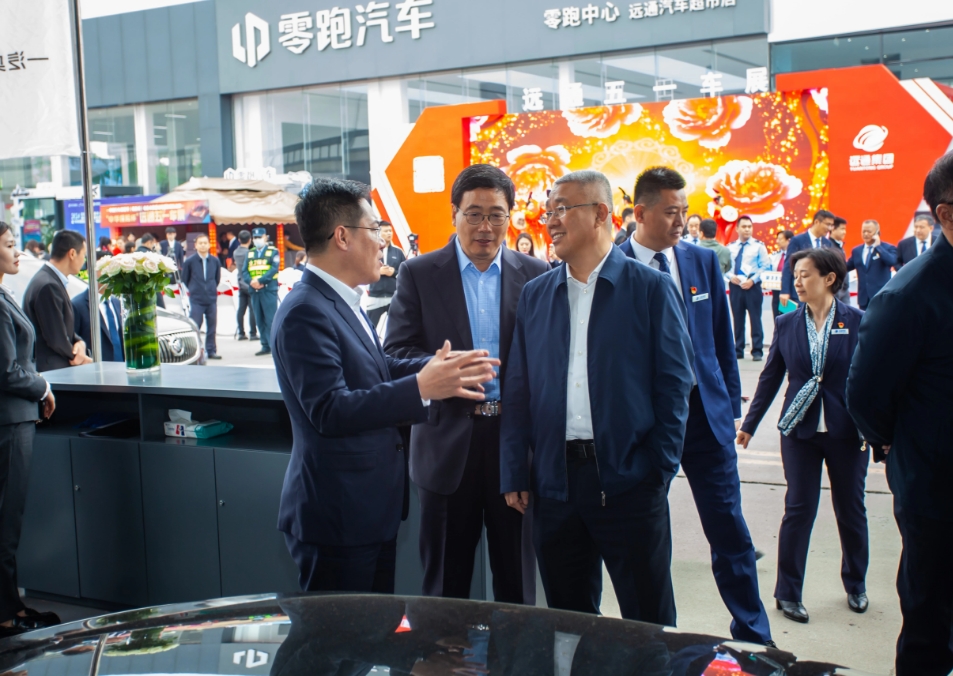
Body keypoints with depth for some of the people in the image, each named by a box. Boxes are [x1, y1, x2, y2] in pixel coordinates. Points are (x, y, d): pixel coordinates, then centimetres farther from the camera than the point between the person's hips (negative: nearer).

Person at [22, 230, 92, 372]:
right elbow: (56, 339, -19)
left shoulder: (52, 280, 11)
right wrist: (76, 356, -2)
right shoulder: (48, 286, -20)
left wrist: (79, 343, -4)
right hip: (49, 372, -9)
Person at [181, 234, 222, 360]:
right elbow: (185, 279, 6)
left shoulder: (215, 261, 3)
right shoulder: (189, 261, -5)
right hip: (196, 300, -3)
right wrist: (193, 289, 9)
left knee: (212, 326, 6)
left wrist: (211, 289, 11)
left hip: (212, 299, 3)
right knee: (194, 326, -4)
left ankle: (211, 350, 15)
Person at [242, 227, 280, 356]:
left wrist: (259, 280, -18)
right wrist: (251, 282, -12)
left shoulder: (273, 252, 4)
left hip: (269, 289, -5)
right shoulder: (250, 253, 16)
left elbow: (274, 269, -10)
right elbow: (244, 271, 9)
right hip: (254, 291, 5)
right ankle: (265, 346, 11)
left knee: (271, 319, -7)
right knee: (259, 320, 6)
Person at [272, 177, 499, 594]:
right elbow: (328, 410, -27)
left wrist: (442, 366, 3)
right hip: (337, 516, -10)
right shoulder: (306, 312, -20)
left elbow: (378, 371, 15)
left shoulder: (342, 302, 12)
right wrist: (421, 388, -30)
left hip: (370, 511, 10)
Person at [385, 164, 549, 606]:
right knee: (445, 580, 12)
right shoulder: (419, 274, 1)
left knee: (516, 575, 14)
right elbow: (396, 352, -3)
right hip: (448, 443, -1)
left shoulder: (535, 275, 5)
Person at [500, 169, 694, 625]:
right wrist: (514, 475, 3)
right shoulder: (534, 295, 9)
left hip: (629, 480, -3)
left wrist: (661, 469, -7)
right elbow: (517, 392, 8)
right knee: (567, 619, 15)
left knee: (648, 622, 8)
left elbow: (673, 385, -2)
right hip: (556, 481, 4)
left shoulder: (652, 289, -2)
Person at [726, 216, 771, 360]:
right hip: (735, 286, 3)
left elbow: (765, 266, -4)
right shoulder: (730, 247, 10)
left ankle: (757, 351, 2)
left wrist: (752, 280, -13)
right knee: (738, 319, 8)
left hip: (752, 286, -3)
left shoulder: (758, 246, 1)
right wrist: (730, 277, -9)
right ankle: (738, 350, 15)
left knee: (755, 318, -2)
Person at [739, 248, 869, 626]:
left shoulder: (856, 322, -5)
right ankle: (788, 593, 15)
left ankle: (855, 585, 34)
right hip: (799, 429, 1)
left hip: (847, 431, 0)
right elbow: (770, 377, 6)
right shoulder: (786, 324, 1)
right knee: (798, 509, 2)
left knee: (851, 510, 13)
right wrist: (749, 424, 7)